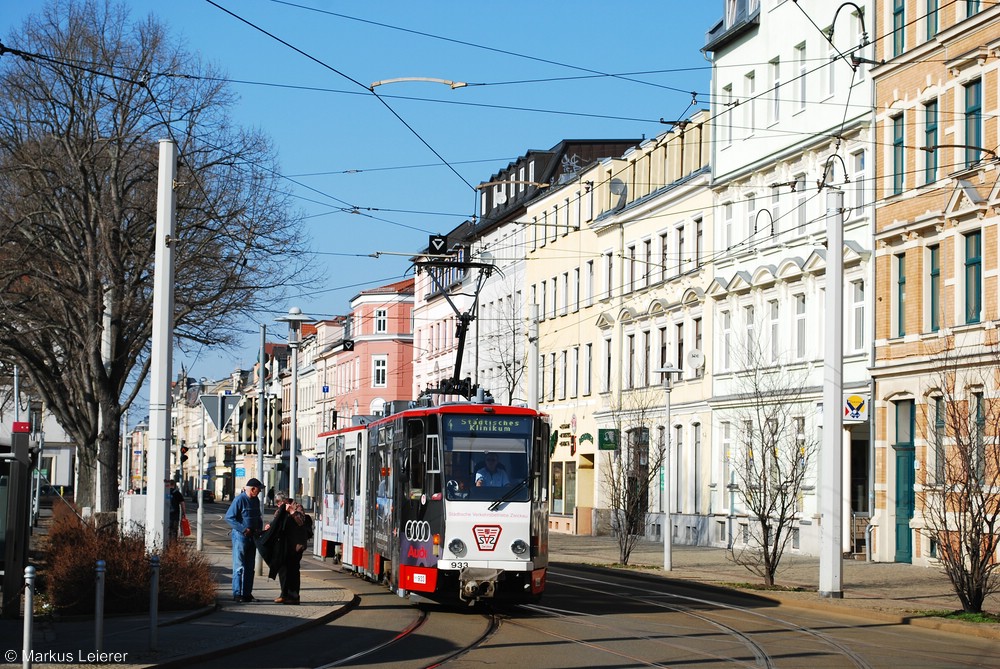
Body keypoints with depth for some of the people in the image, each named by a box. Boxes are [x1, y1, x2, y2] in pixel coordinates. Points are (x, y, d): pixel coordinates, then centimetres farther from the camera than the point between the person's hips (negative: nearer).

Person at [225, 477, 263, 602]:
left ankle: (247, 593, 16)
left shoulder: (255, 500, 12)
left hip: (252, 536, 8)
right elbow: (229, 517, -16)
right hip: (240, 536, -8)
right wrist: (243, 529, -20)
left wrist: (258, 529, 4)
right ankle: (237, 593, -5)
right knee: (239, 566, -7)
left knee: (249, 567, 10)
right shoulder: (239, 499, -13)